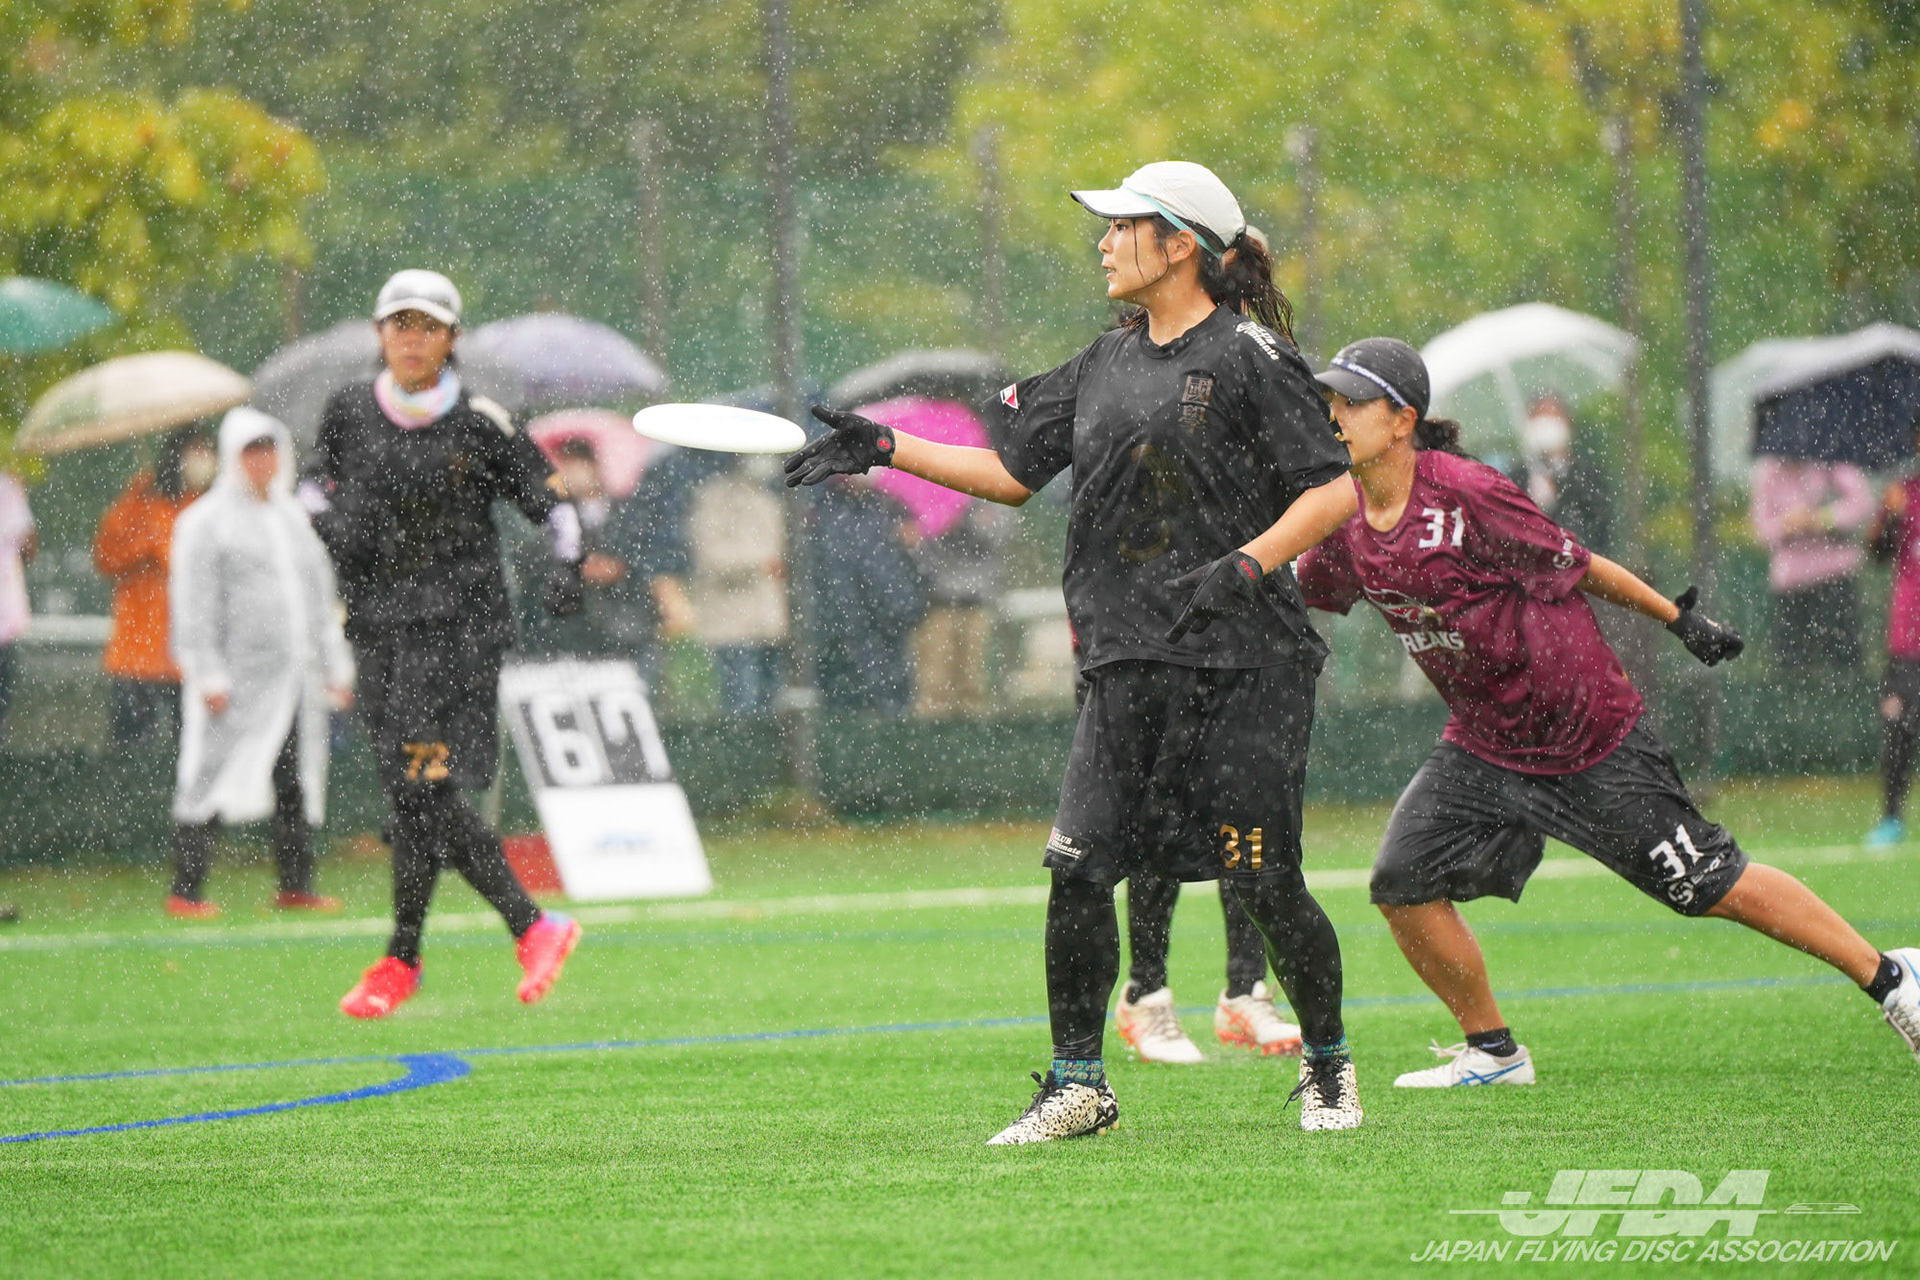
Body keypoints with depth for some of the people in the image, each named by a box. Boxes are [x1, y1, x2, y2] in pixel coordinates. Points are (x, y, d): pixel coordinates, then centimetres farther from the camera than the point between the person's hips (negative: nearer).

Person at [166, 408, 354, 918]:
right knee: (214, 780, -8)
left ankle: (296, 885, 13)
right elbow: (195, 605, -8)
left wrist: (336, 665, 21)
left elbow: (320, 598, 25)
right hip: (236, 677, -7)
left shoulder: (294, 519, 19)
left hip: (294, 677, 7)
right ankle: (185, 891, -6)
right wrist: (209, 675, -14)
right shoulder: (205, 522, -3)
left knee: (296, 782, 7)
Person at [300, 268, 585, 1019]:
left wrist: (567, 565, -13)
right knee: (419, 797, 2)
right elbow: (315, 484, 19)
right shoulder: (350, 413, 5)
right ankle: (534, 929, 13)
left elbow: (550, 498, 3)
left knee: (421, 787, -13)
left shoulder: (480, 424, -4)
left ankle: (402, 958, -3)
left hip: (458, 623, -5)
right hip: (377, 622, 5)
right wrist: (329, 520, -2)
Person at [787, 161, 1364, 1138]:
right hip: (1129, 666, 6)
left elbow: (1335, 489, -9)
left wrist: (1245, 564, -21)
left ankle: (1328, 1068, 17)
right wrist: (884, 449, 15)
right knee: (1079, 868, -4)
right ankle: (1078, 1085, 7)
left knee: (1265, 882, -5)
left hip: (1245, 663, -6)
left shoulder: (1248, 357, -5)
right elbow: (1013, 470, 22)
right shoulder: (1106, 364, 16)